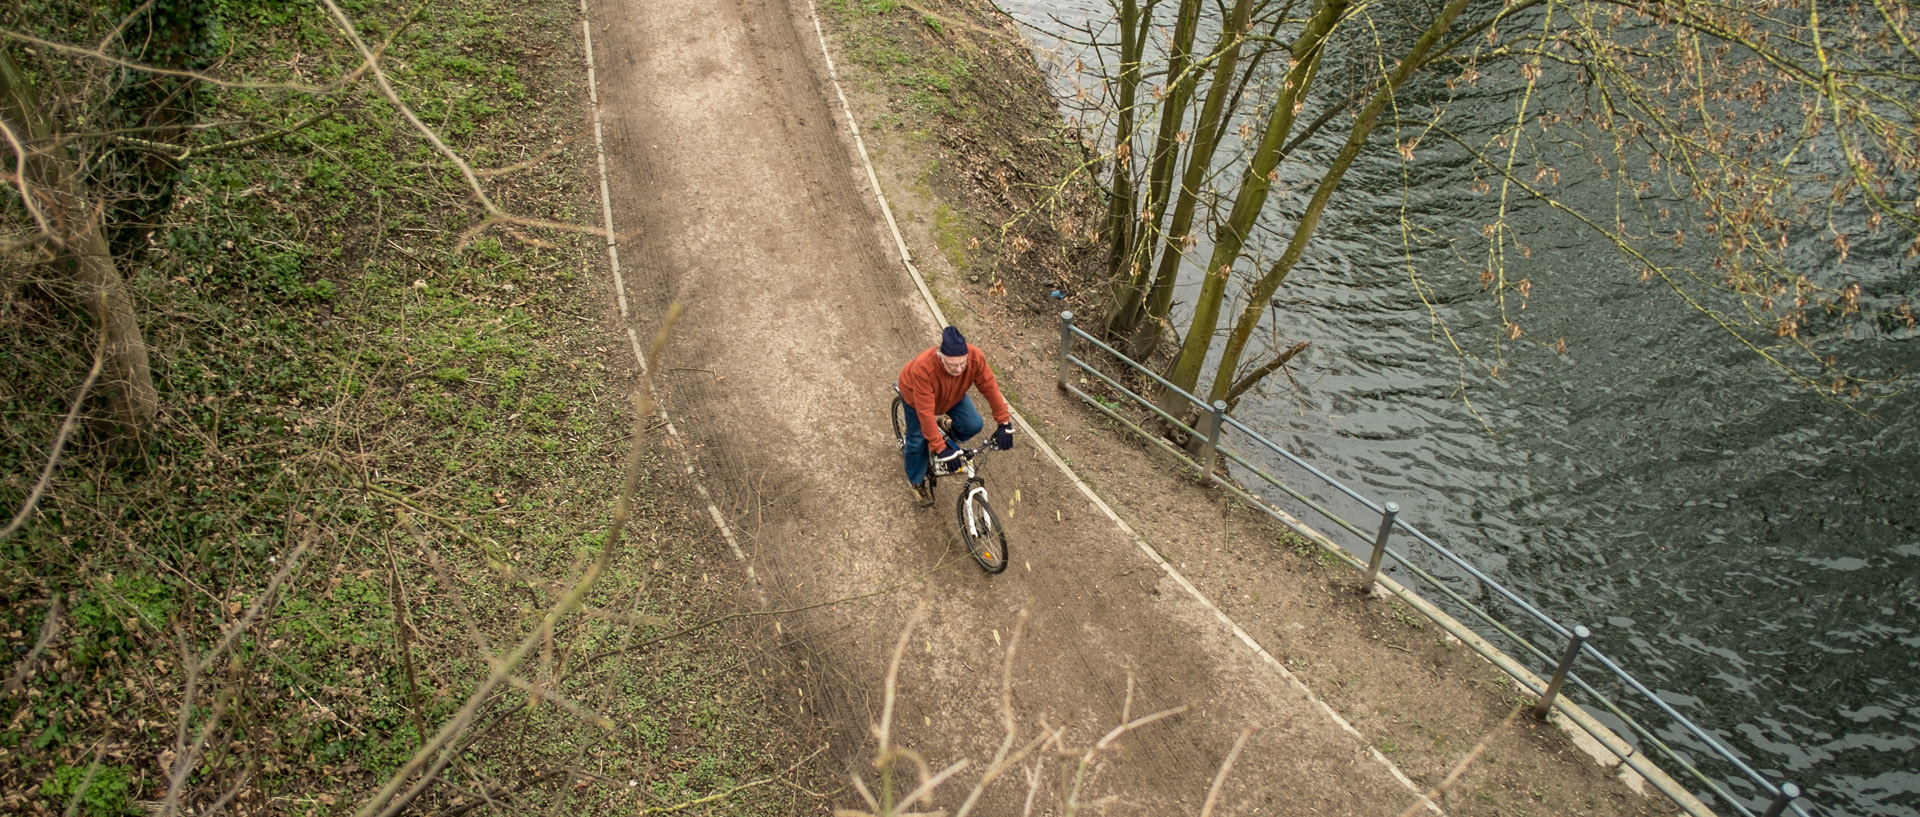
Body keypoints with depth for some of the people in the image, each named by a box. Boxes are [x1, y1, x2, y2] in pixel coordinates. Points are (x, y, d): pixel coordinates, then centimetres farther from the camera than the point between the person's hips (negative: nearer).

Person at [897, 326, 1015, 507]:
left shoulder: (976, 357, -38)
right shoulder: (923, 368, -47)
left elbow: (990, 388, -26)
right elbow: (926, 412, -43)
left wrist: (1004, 424, -26)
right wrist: (940, 449, -43)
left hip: (953, 395, 3)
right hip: (915, 394, -3)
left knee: (973, 425, -12)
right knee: (919, 440, 0)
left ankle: (948, 434, 22)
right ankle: (916, 481, 28)